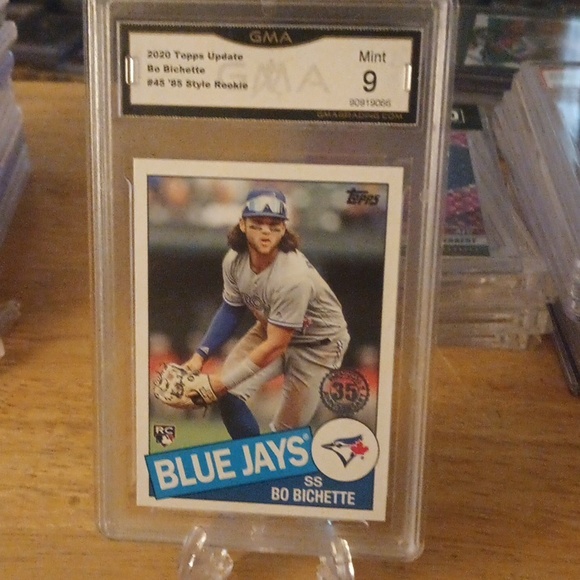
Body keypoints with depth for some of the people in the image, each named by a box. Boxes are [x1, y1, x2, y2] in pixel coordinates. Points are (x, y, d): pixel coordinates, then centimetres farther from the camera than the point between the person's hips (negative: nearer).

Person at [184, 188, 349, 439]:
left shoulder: (294, 276, -35)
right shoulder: (234, 260, -15)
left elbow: (275, 346, -29)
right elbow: (231, 310, 2)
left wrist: (224, 381, -26)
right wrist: (200, 355, -10)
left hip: (319, 342, -5)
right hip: (270, 328, 6)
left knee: (287, 430, -3)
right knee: (228, 393, -11)